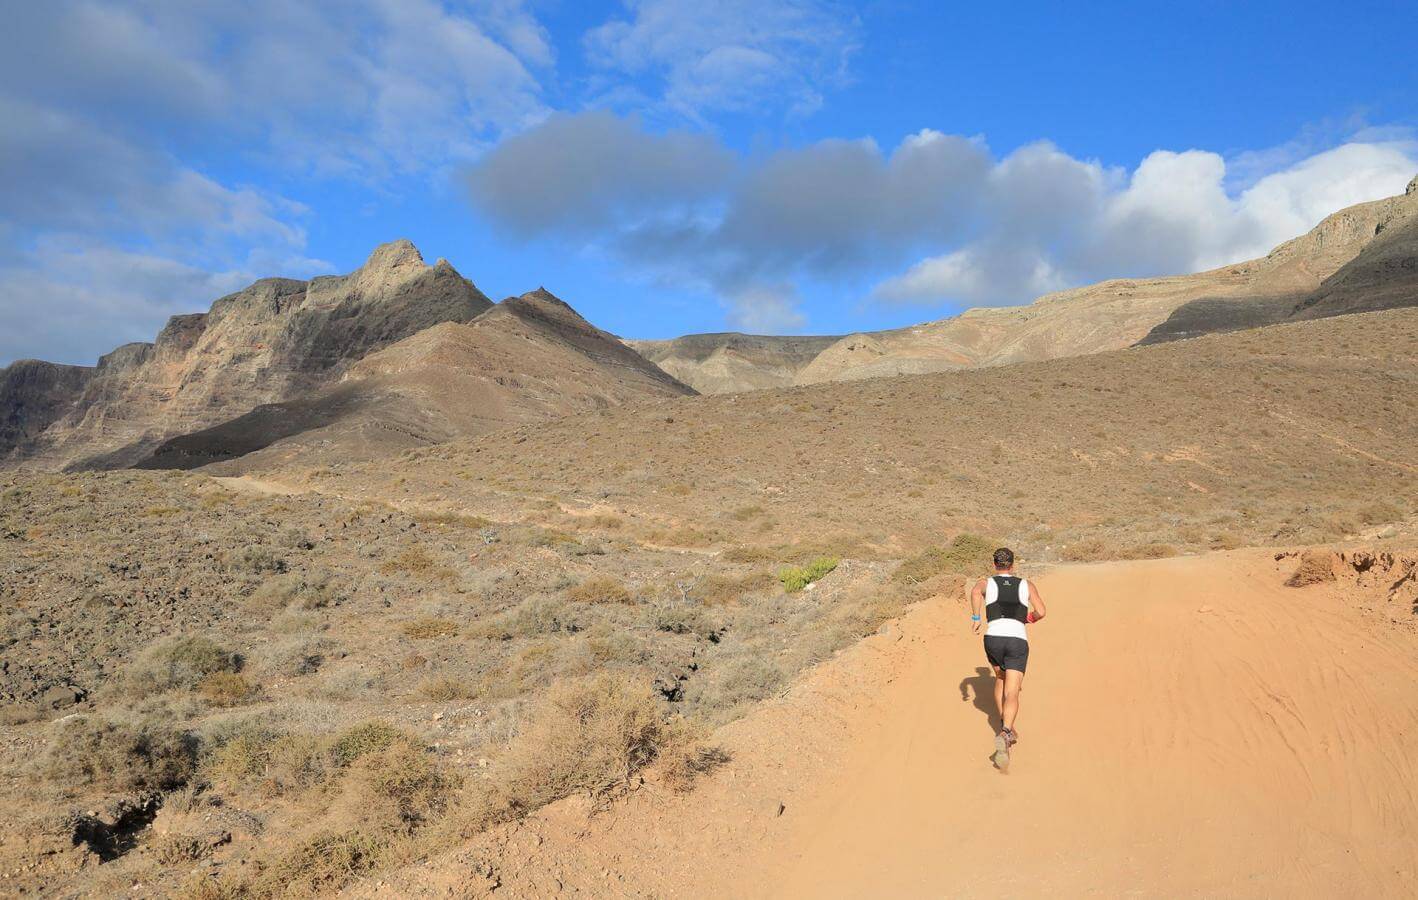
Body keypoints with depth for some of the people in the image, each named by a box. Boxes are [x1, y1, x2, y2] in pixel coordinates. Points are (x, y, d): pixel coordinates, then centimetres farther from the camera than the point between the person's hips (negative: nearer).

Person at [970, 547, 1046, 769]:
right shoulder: (1027, 585, 17)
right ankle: (1005, 734, -30)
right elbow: (1040, 611, 5)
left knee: (1000, 679, 30)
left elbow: (975, 591, -11)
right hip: (1018, 640, -1)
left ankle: (1005, 726, 26)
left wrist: (975, 617, -3)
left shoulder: (986, 582, 14)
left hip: (993, 638, 1)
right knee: (1011, 694, -6)